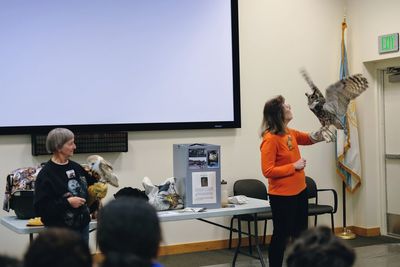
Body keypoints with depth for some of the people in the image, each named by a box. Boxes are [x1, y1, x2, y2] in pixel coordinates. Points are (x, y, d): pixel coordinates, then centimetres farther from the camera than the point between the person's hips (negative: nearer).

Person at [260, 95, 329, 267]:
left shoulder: (289, 133, 6)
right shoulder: (270, 139, -20)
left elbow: (312, 138, 24)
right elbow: (268, 171, -22)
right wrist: (294, 166, -19)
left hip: (299, 191, 9)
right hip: (282, 196, -9)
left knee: (301, 234, 18)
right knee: (281, 235, 1)